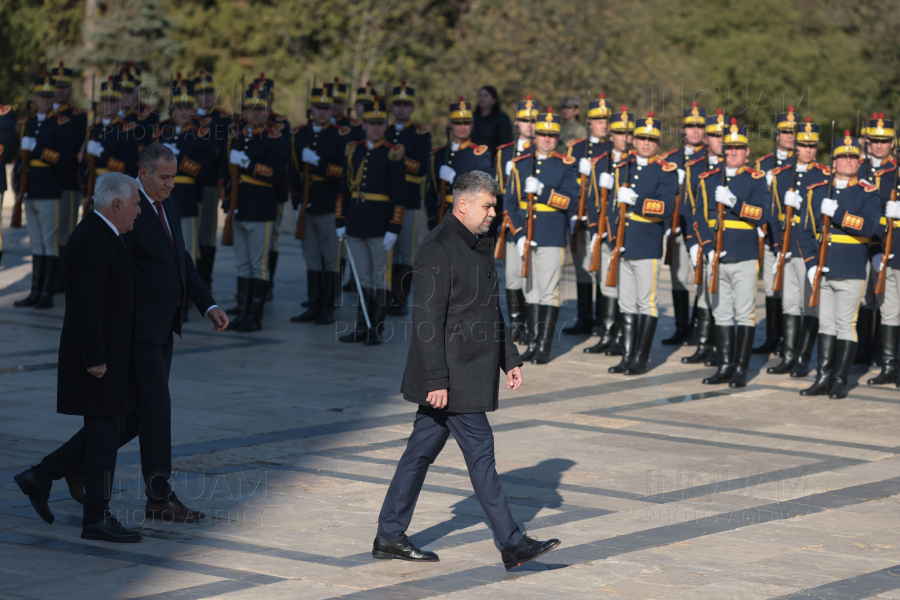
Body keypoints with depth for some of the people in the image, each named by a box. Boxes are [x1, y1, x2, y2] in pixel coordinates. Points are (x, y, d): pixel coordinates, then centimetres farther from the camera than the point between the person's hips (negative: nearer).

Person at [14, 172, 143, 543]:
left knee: (109, 428, 14)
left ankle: (40, 478, 20)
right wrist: (95, 359, -23)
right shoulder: (90, 242, -19)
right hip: (98, 357, -10)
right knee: (104, 432, -3)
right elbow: (87, 306, -23)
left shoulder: (103, 237, 14)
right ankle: (97, 518, 4)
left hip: (110, 355, 10)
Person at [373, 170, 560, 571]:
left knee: (423, 448, 12)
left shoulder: (480, 245, 15)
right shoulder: (438, 250, -17)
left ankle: (389, 537, 17)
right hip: (451, 377, -10)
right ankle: (512, 545, 1)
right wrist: (436, 382, -23)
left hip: (470, 371, 10)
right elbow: (428, 320, -20)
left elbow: (491, 309, 24)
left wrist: (509, 359, 20)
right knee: (480, 451, -5)